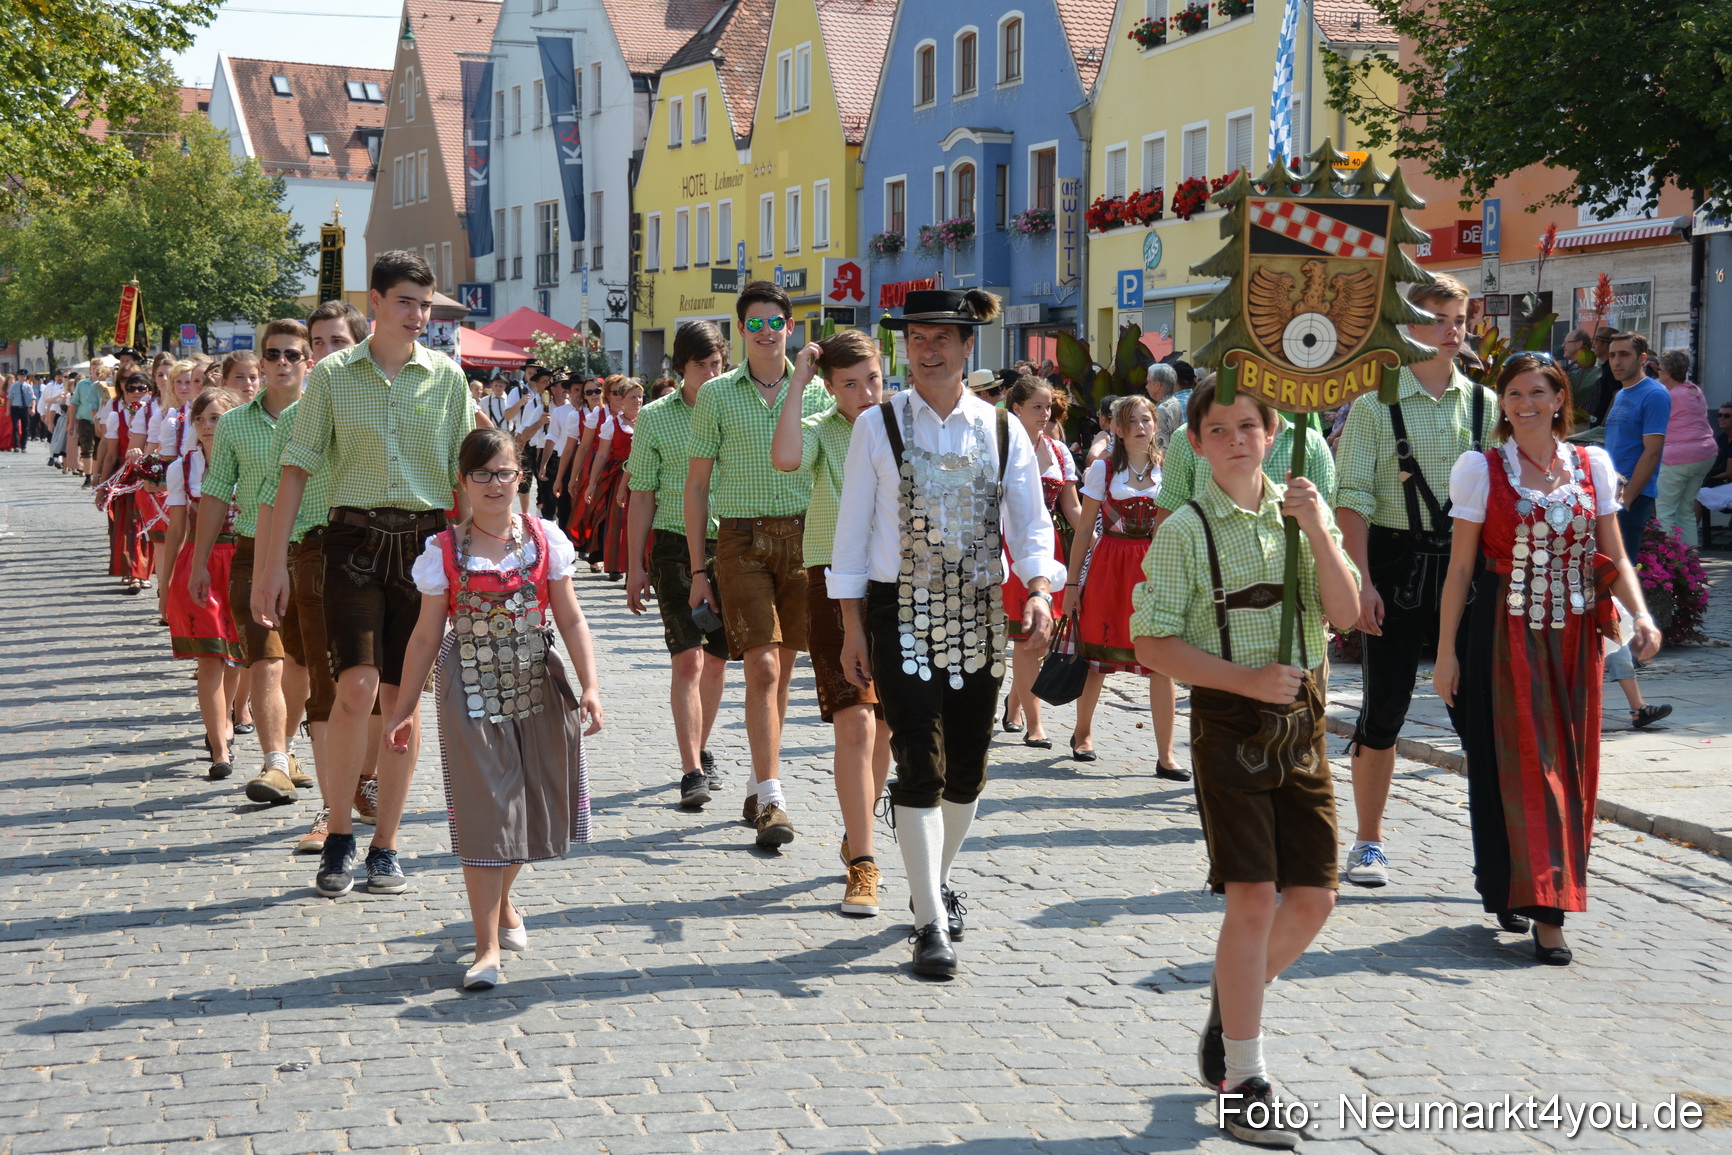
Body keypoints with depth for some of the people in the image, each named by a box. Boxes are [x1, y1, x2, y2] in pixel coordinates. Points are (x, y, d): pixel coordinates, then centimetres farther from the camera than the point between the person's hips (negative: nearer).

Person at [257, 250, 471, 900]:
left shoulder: (447, 377, 6)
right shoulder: (332, 375, 2)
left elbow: (463, 475, 10)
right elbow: (298, 468, 2)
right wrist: (274, 562, -3)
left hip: (425, 540, 2)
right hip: (355, 536, -2)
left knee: (402, 697, 4)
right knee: (357, 688, -14)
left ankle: (385, 847, 15)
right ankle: (338, 838, 4)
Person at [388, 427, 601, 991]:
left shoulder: (544, 539, 2)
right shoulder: (444, 551, -1)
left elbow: (570, 618, 1)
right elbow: (427, 635, 3)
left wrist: (589, 685, -9)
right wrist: (404, 707, 3)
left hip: (539, 688, 2)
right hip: (471, 692, -2)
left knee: (527, 805, 11)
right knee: (482, 811, -6)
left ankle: (502, 904, 39)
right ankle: (488, 947, -4)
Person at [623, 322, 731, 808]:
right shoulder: (655, 418, 1)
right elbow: (642, 496, 3)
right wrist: (635, 567, 0)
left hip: (730, 548, 3)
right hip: (676, 548, -3)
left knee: (716, 659, 12)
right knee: (688, 660, -11)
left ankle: (701, 751, 30)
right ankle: (692, 772, -11)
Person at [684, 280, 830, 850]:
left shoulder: (816, 390, 7)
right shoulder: (717, 394, 3)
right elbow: (697, 484, 5)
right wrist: (698, 568, 1)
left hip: (802, 536, 2)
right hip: (742, 540, -2)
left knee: (781, 669, 8)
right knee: (761, 668, -11)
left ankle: (758, 787, 23)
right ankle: (771, 801, -11)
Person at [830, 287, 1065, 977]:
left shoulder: (1002, 429, 5)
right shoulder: (878, 426, 0)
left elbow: (1030, 520, 3)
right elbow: (852, 530, 1)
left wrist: (1039, 590, -16)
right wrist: (852, 628, -3)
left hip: (979, 612, 3)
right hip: (901, 611, -3)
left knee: (968, 764, 10)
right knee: (918, 763, -9)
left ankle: (938, 875, 36)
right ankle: (931, 922, -5)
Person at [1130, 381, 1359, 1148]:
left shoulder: (1301, 513, 7)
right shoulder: (1185, 531, -5)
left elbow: (1347, 614, -3)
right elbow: (1152, 645, -9)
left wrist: (1318, 532, -14)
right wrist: (1247, 680, -17)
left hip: (1299, 717, 5)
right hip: (1227, 719, -4)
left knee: (1313, 896, 5)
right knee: (1254, 897, -8)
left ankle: (1232, 1002, 33)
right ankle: (1242, 1087, 2)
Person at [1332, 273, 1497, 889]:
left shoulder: (1484, 404, 7)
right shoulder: (1374, 405, -2)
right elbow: (1353, 498, -6)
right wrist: (1361, 580, -13)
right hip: (1395, 564, -2)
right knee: (1384, 705, 3)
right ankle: (1368, 843, 16)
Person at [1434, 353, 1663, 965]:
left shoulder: (1592, 466, 7)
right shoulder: (1482, 469, -2)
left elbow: (1614, 556, 8)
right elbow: (1461, 568, -1)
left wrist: (1640, 615, -9)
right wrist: (1447, 651, -4)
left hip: (1574, 637, 3)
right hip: (1506, 636, -3)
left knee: (1569, 768, 4)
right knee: (1518, 765, -5)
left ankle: (1522, 893, 15)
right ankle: (1543, 909, -1)